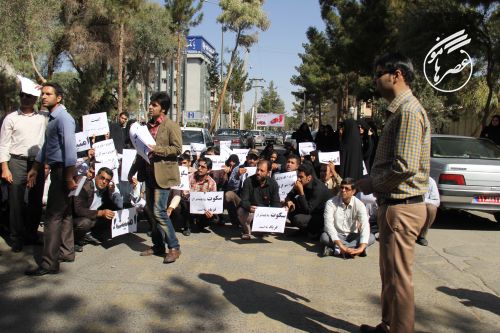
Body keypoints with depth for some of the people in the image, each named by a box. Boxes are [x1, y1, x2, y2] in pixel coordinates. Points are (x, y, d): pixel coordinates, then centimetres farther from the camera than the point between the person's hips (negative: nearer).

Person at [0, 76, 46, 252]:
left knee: (36, 201, 9)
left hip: (38, 163, 2)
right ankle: (16, 238, 14)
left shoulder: (42, 118, 8)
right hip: (17, 162, -2)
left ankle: (32, 234, 25)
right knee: (16, 202, 1)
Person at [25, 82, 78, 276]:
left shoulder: (63, 118, -14)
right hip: (57, 170, 10)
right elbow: (46, 146, 24)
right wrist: (35, 169, 28)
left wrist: (69, 177, -25)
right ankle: (66, 252, 28)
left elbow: (70, 148, -22)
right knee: (64, 213, 16)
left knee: (53, 216, -8)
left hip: (62, 171, -10)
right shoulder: (52, 118, 16)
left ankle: (49, 263, -4)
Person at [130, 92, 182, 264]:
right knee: (151, 211, 11)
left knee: (159, 211, -11)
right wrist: (133, 170, 18)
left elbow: (177, 149, -13)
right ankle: (158, 245, 23)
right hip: (149, 173, 8)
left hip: (163, 174, -8)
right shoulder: (149, 125, 13)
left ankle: (174, 247, -1)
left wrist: (156, 150, -21)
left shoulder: (171, 126, -8)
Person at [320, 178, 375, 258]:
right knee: (324, 236, -33)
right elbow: (328, 224, -25)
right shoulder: (331, 203, -14)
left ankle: (336, 250, -33)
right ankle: (353, 247, -31)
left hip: (352, 237, 2)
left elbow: (365, 226, -21)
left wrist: (361, 247, -39)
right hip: (336, 236, -2)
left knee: (371, 237, -24)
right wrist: (341, 245, -39)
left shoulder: (359, 204, -10)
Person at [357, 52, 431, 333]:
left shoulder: (409, 111, -17)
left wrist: (371, 183, -12)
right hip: (393, 203, 11)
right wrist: (373, 182, 9)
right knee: (390, 274, 21)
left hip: (401, 207, -11)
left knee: (399, 277, 0)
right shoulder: (400, 110, 16)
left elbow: (405, 166, -25)